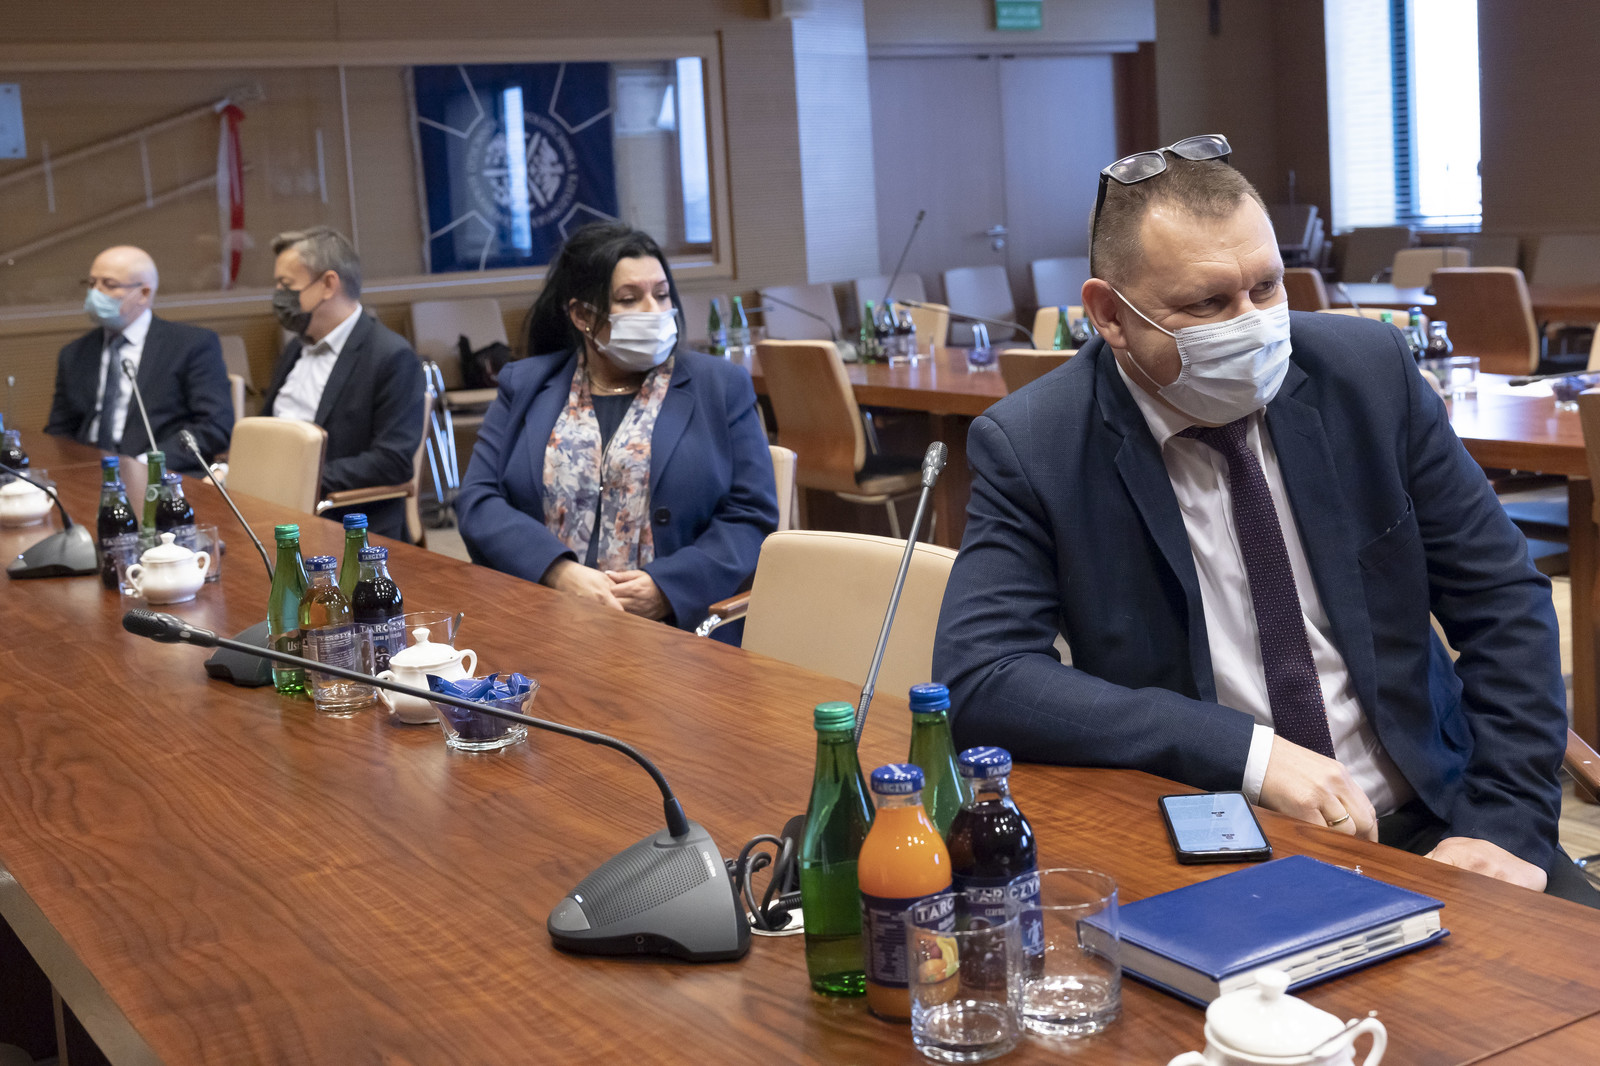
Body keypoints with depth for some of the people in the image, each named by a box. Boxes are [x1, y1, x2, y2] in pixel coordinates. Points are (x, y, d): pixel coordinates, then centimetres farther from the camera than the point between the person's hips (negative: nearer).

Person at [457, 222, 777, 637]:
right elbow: (478, 501, 6)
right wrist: (560, 573, -13)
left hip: (677, 624, -1)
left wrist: (666, 587, -13)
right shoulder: (523, 385, 16)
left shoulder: (721, 387, 12)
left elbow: (751, 517, 4)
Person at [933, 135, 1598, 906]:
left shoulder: (1368, 371, -1)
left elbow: (1503, 600, 4)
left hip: (1424, 823, 3)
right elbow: (976, 677, -17)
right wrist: (1248, 753, -21)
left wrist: (1508, 826, -9)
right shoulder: (1030, 446, -9)